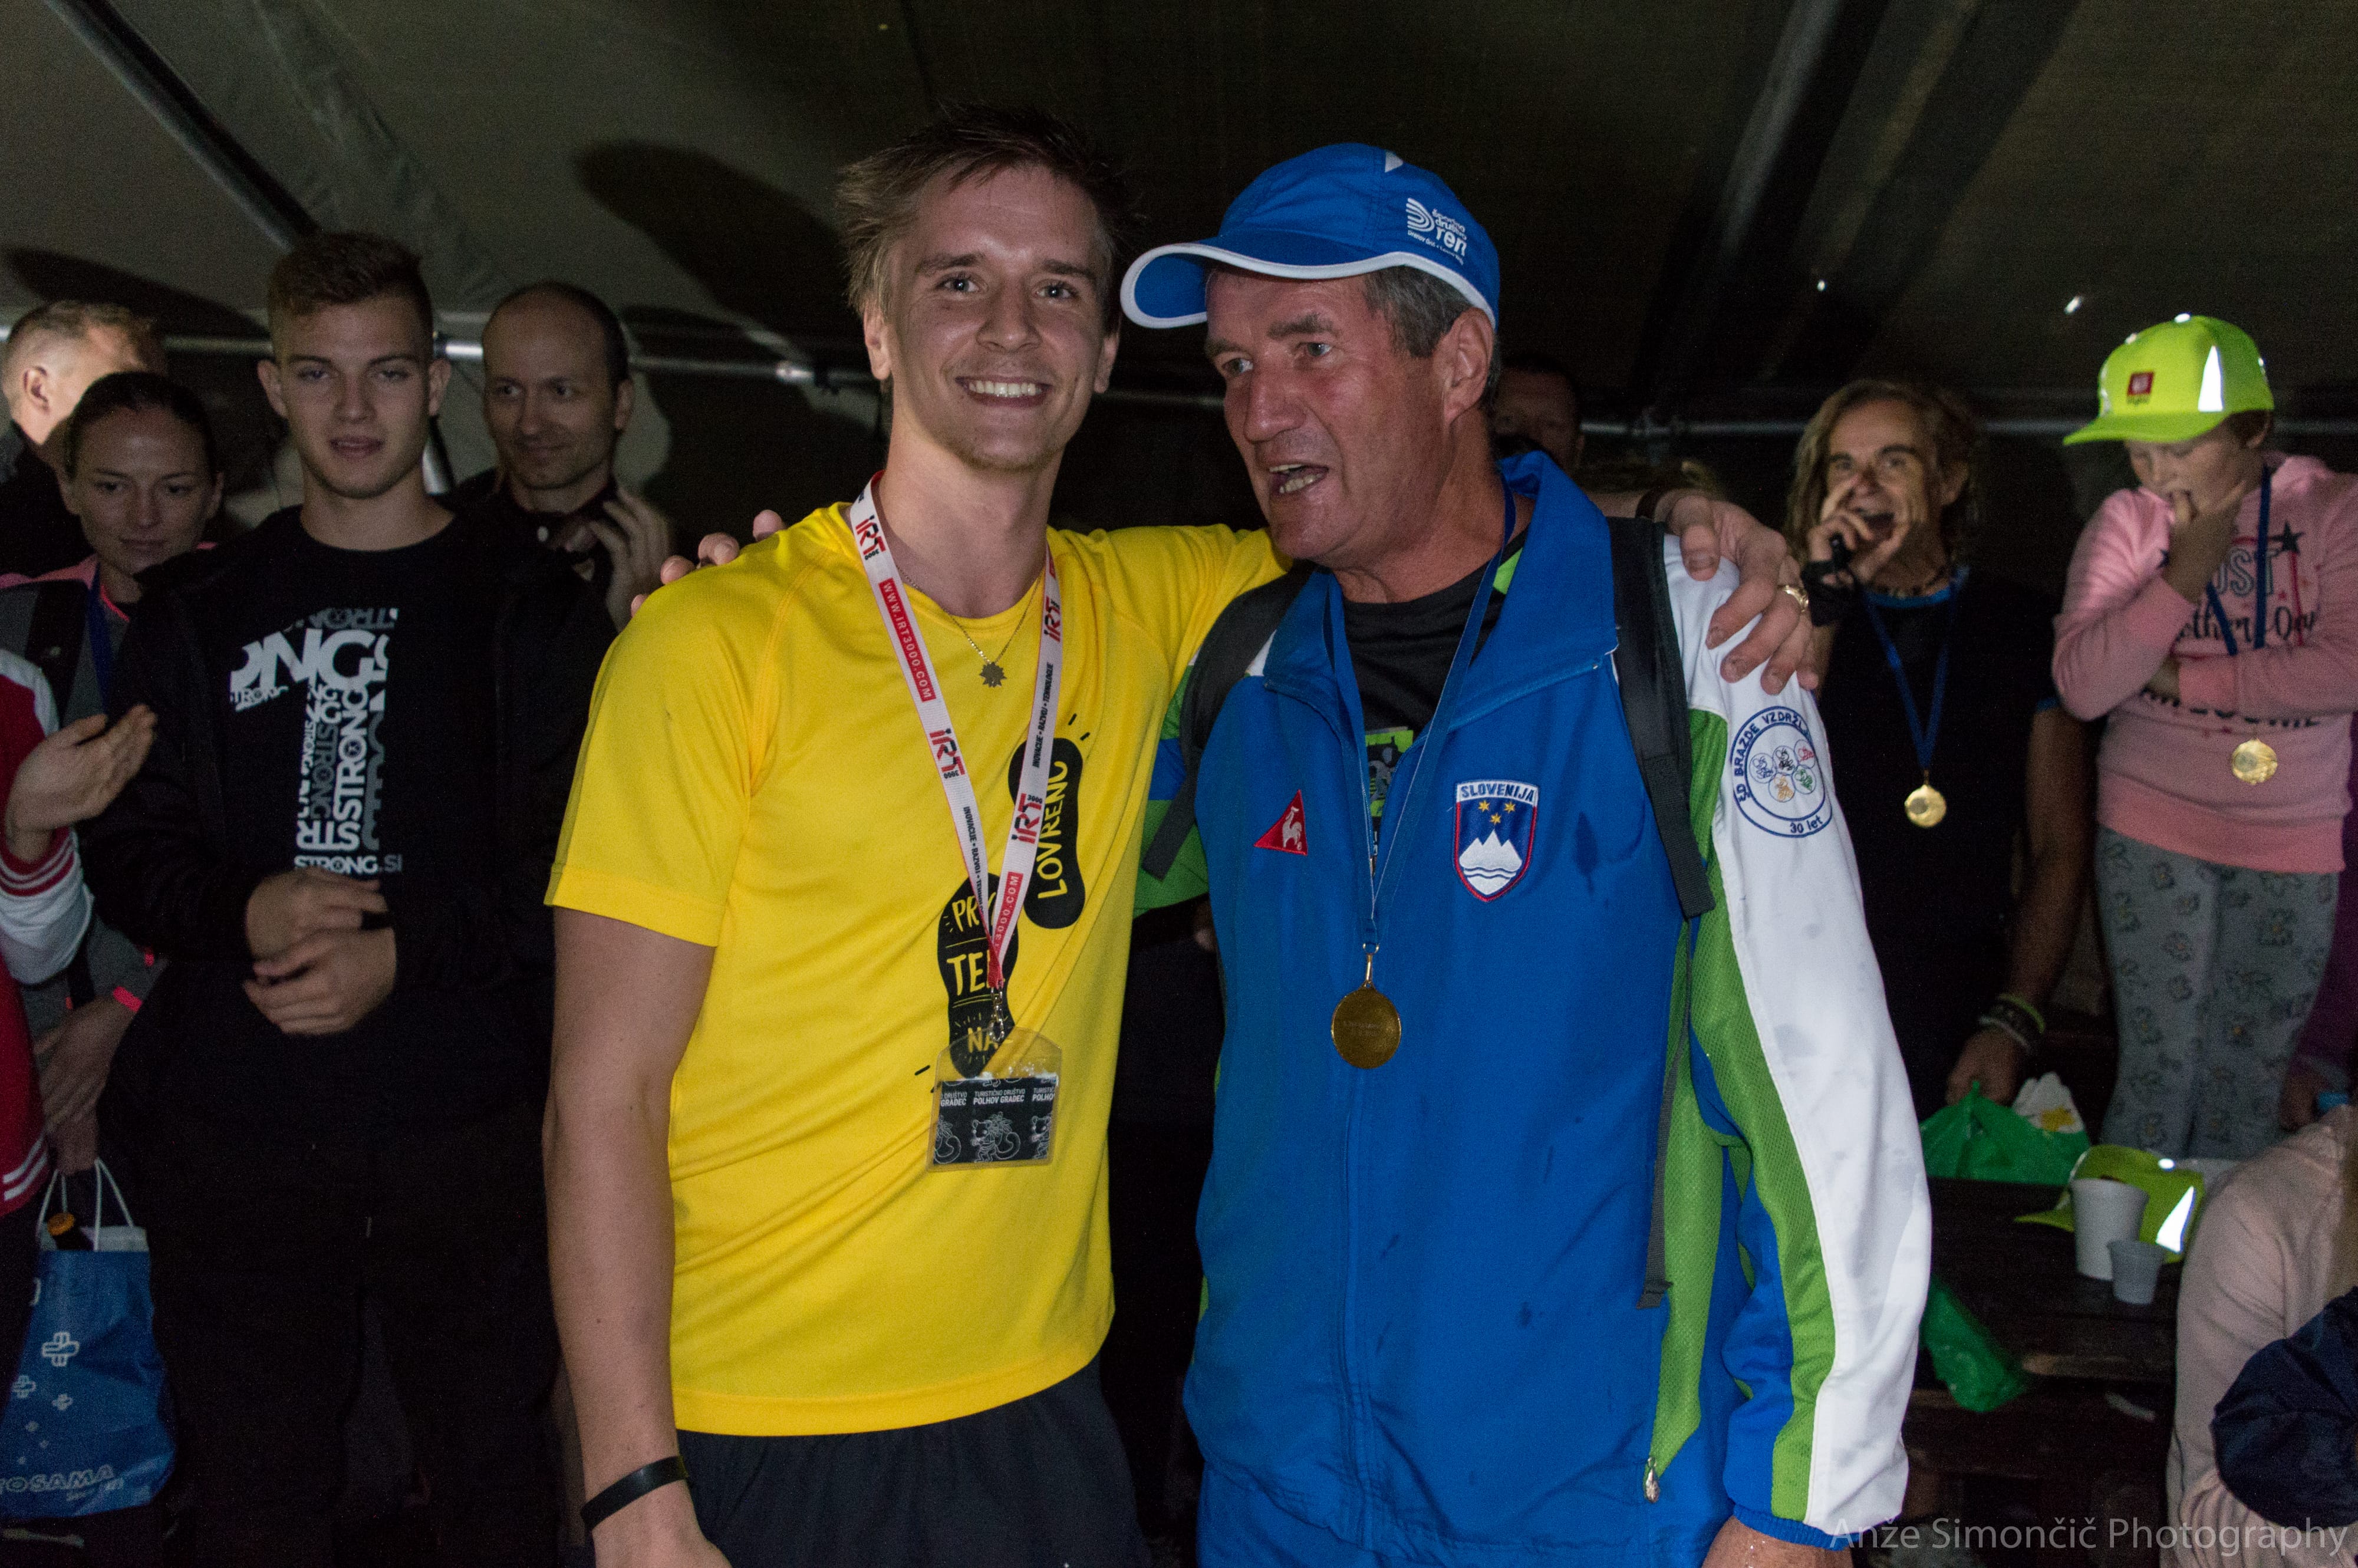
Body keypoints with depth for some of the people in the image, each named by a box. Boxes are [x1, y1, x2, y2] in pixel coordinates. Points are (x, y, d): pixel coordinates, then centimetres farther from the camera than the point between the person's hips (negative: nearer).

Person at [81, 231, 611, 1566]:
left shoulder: (535, 607, 3)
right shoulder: (200, 614, 11)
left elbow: (580, 866, -3)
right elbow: (130, 853, 10)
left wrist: (406, 950, -16)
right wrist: (244, 912, -11)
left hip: (475, 1120, -2)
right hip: (238, 1129, 2)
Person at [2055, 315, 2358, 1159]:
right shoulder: (2128, 521, -5)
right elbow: (2081, 686, -15)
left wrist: (2180, 679, -15)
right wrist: (2186, 571, -23)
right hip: (2155, 828, 0)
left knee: (2250, 1081, 10)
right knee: (2160, 1068, 1)